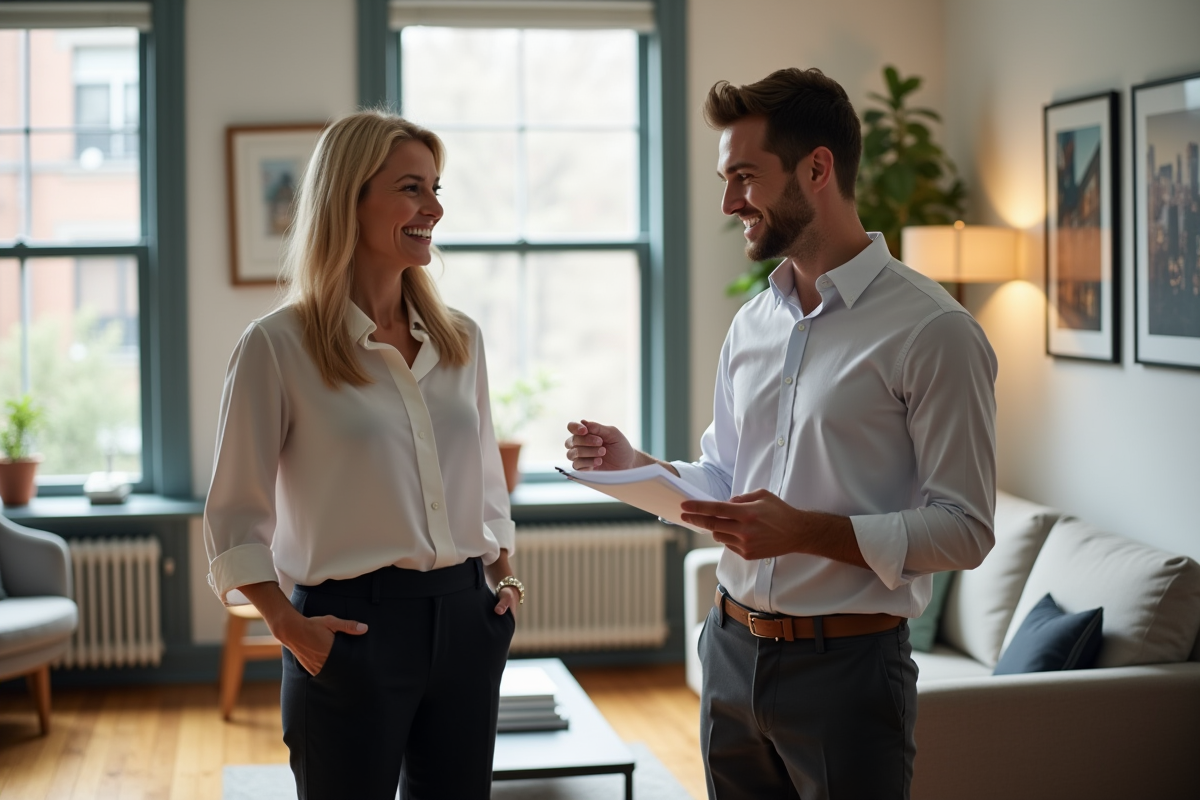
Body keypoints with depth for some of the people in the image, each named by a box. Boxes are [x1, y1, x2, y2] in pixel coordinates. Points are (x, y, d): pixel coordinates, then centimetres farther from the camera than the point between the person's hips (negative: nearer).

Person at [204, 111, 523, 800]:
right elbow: (236, 519, -5)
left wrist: (503, 578, 7)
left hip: (465, 619, 5)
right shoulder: (278, 345, -6)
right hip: (353, 626, -5)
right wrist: (289, 626, -13)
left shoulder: (461, 339, 10)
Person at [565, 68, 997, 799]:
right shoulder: (751, 325, 10)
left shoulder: (934, 331, -13)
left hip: (846, 662, -6)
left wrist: (808, 531, -24)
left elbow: (963, 531, -15)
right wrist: (637, 466, 1)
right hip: (733, 651, 6)